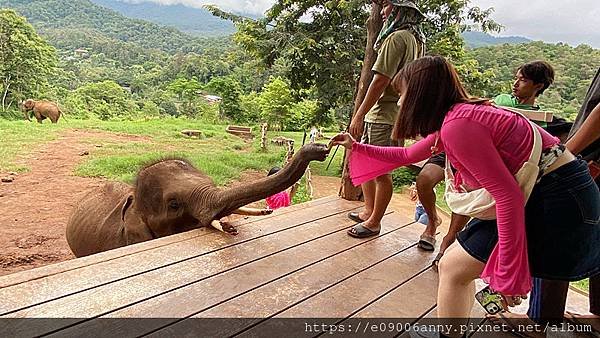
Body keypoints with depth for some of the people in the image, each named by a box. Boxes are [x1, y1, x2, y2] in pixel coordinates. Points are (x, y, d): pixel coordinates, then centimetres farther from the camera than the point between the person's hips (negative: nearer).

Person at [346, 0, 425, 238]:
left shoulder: (397, 37, -13)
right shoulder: (415, 38, 17)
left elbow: (380, 81, -18)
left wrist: (359, 115, -15)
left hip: (384, 115, -10)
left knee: (380, 172, 0)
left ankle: (374, 223, 13)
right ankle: (369, 212, 29)